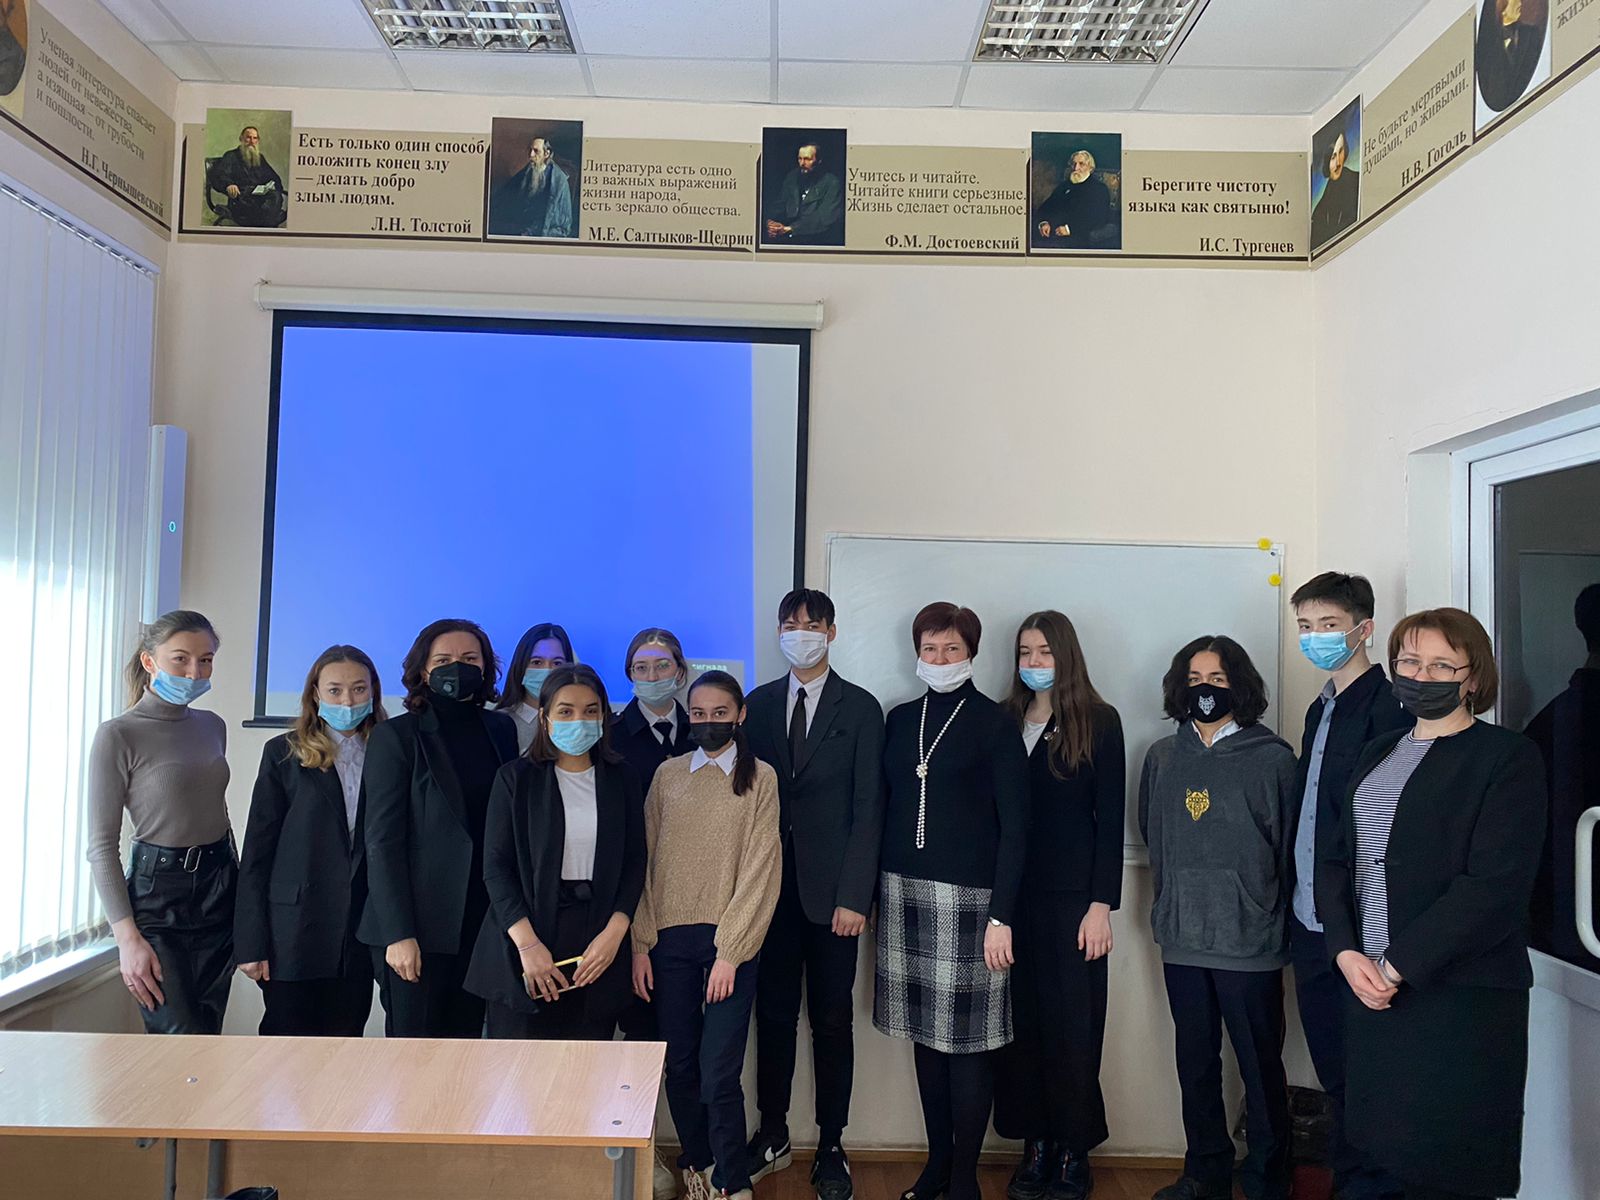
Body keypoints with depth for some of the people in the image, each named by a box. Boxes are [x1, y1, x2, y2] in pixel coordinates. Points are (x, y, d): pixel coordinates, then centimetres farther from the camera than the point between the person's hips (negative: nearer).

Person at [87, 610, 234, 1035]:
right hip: (158, 893, -5)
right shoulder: (118, 736, -10)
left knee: (208, 1034, 10)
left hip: (220, 887, 6)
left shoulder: (213, 726, 8)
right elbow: (102, 847, -9)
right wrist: (127, 937, -14)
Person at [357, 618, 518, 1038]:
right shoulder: (396, 736, -2)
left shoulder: (500, 730, 9)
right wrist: (398, 934, -12)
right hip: (421, 926, -4)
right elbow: (383, 842, -6)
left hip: (482, 922, 4)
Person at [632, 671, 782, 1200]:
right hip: (670, 938, 3)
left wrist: (730, 953, -10)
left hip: (729, 942, -3)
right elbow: (647, 861, 7)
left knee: (719, 1074, -6)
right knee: (679, 1066, 9)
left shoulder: (760, 777, -1)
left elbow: (761, 868, -6)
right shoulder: (667, 774, 7)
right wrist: (641, 943, 2)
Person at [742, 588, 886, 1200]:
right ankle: (773, 1134, 28)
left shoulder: (861, 708, -2)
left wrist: (853, 896, -11)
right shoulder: (759, 704, 7)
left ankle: (831, 1147, 22)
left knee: (832, 1020, 7)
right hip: (769, 885, 3)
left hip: (830, 889, -2)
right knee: (774, 1012, 12)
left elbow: (867, 807, -5)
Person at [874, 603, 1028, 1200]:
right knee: (925, 1034, 11)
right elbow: (885, 808, 13)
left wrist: (1001, 915, -11)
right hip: (904, 892, 4)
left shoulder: (994, 724, -3)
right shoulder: (899, 720, 10)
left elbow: (1014, 825, -5)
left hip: (967, 897, -4)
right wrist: (873, 892, 7)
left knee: (967, 1042, -1)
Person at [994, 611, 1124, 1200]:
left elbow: (1111, 818, -3)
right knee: (1021, 1025, 7)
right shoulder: (1004, 721, 8)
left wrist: (1102, 904, -8)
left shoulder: (1099, 722, -1)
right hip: (1011, 897, 3)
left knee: (1072, 1030, 4)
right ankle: (1034, 1145, 20)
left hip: (1072, 897, -3)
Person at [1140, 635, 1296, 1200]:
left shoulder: (1272, 757, -6)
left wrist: (1277, 919, 2)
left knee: (1260, 1067, 6)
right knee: (1196, 1065, 16)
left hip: (1250, 943, -4)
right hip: (1182, 940, 4)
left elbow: (1290, 851, -1)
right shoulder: (1162, 757, 6)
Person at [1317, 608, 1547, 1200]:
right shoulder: (1378, 752, 14)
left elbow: (1495, 885, -16)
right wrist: (1347, 950, -5)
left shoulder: (1509, 758, -6)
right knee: (1386, 1149, 12)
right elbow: (1333, 855, 11)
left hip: (1461, 994, -5)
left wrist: (1398, 966, -16)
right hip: (1367, 981, 6)